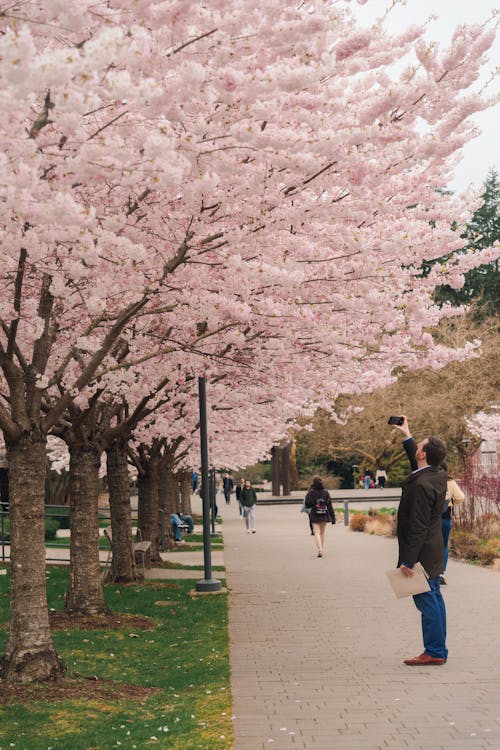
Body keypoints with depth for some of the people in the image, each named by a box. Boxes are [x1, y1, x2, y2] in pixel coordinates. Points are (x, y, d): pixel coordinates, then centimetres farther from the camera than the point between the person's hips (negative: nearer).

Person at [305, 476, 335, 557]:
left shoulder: (311, 492, -8)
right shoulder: (326, 492, -2)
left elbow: (307, 505, -5)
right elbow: (330, 505, -2)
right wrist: (333, 517, 1)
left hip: (315, 516, -3)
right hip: (324, 516, 3)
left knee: (317, 533, -3)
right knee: (322, 533, 17)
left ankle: (320, 549, -21)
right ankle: (322, 550, 23)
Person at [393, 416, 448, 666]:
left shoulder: (422, 485, -23)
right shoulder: (438, 475, 6)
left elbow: (417, 527, -24)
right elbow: (416, 462, 31)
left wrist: (407, 560, -21)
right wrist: (406, 436, 37)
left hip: (422, 552, -10)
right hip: (432, 550, 10)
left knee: (426, 601, -4)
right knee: (433, 599, 14)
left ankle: (434, 652, 1)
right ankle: (438, 650, 22)